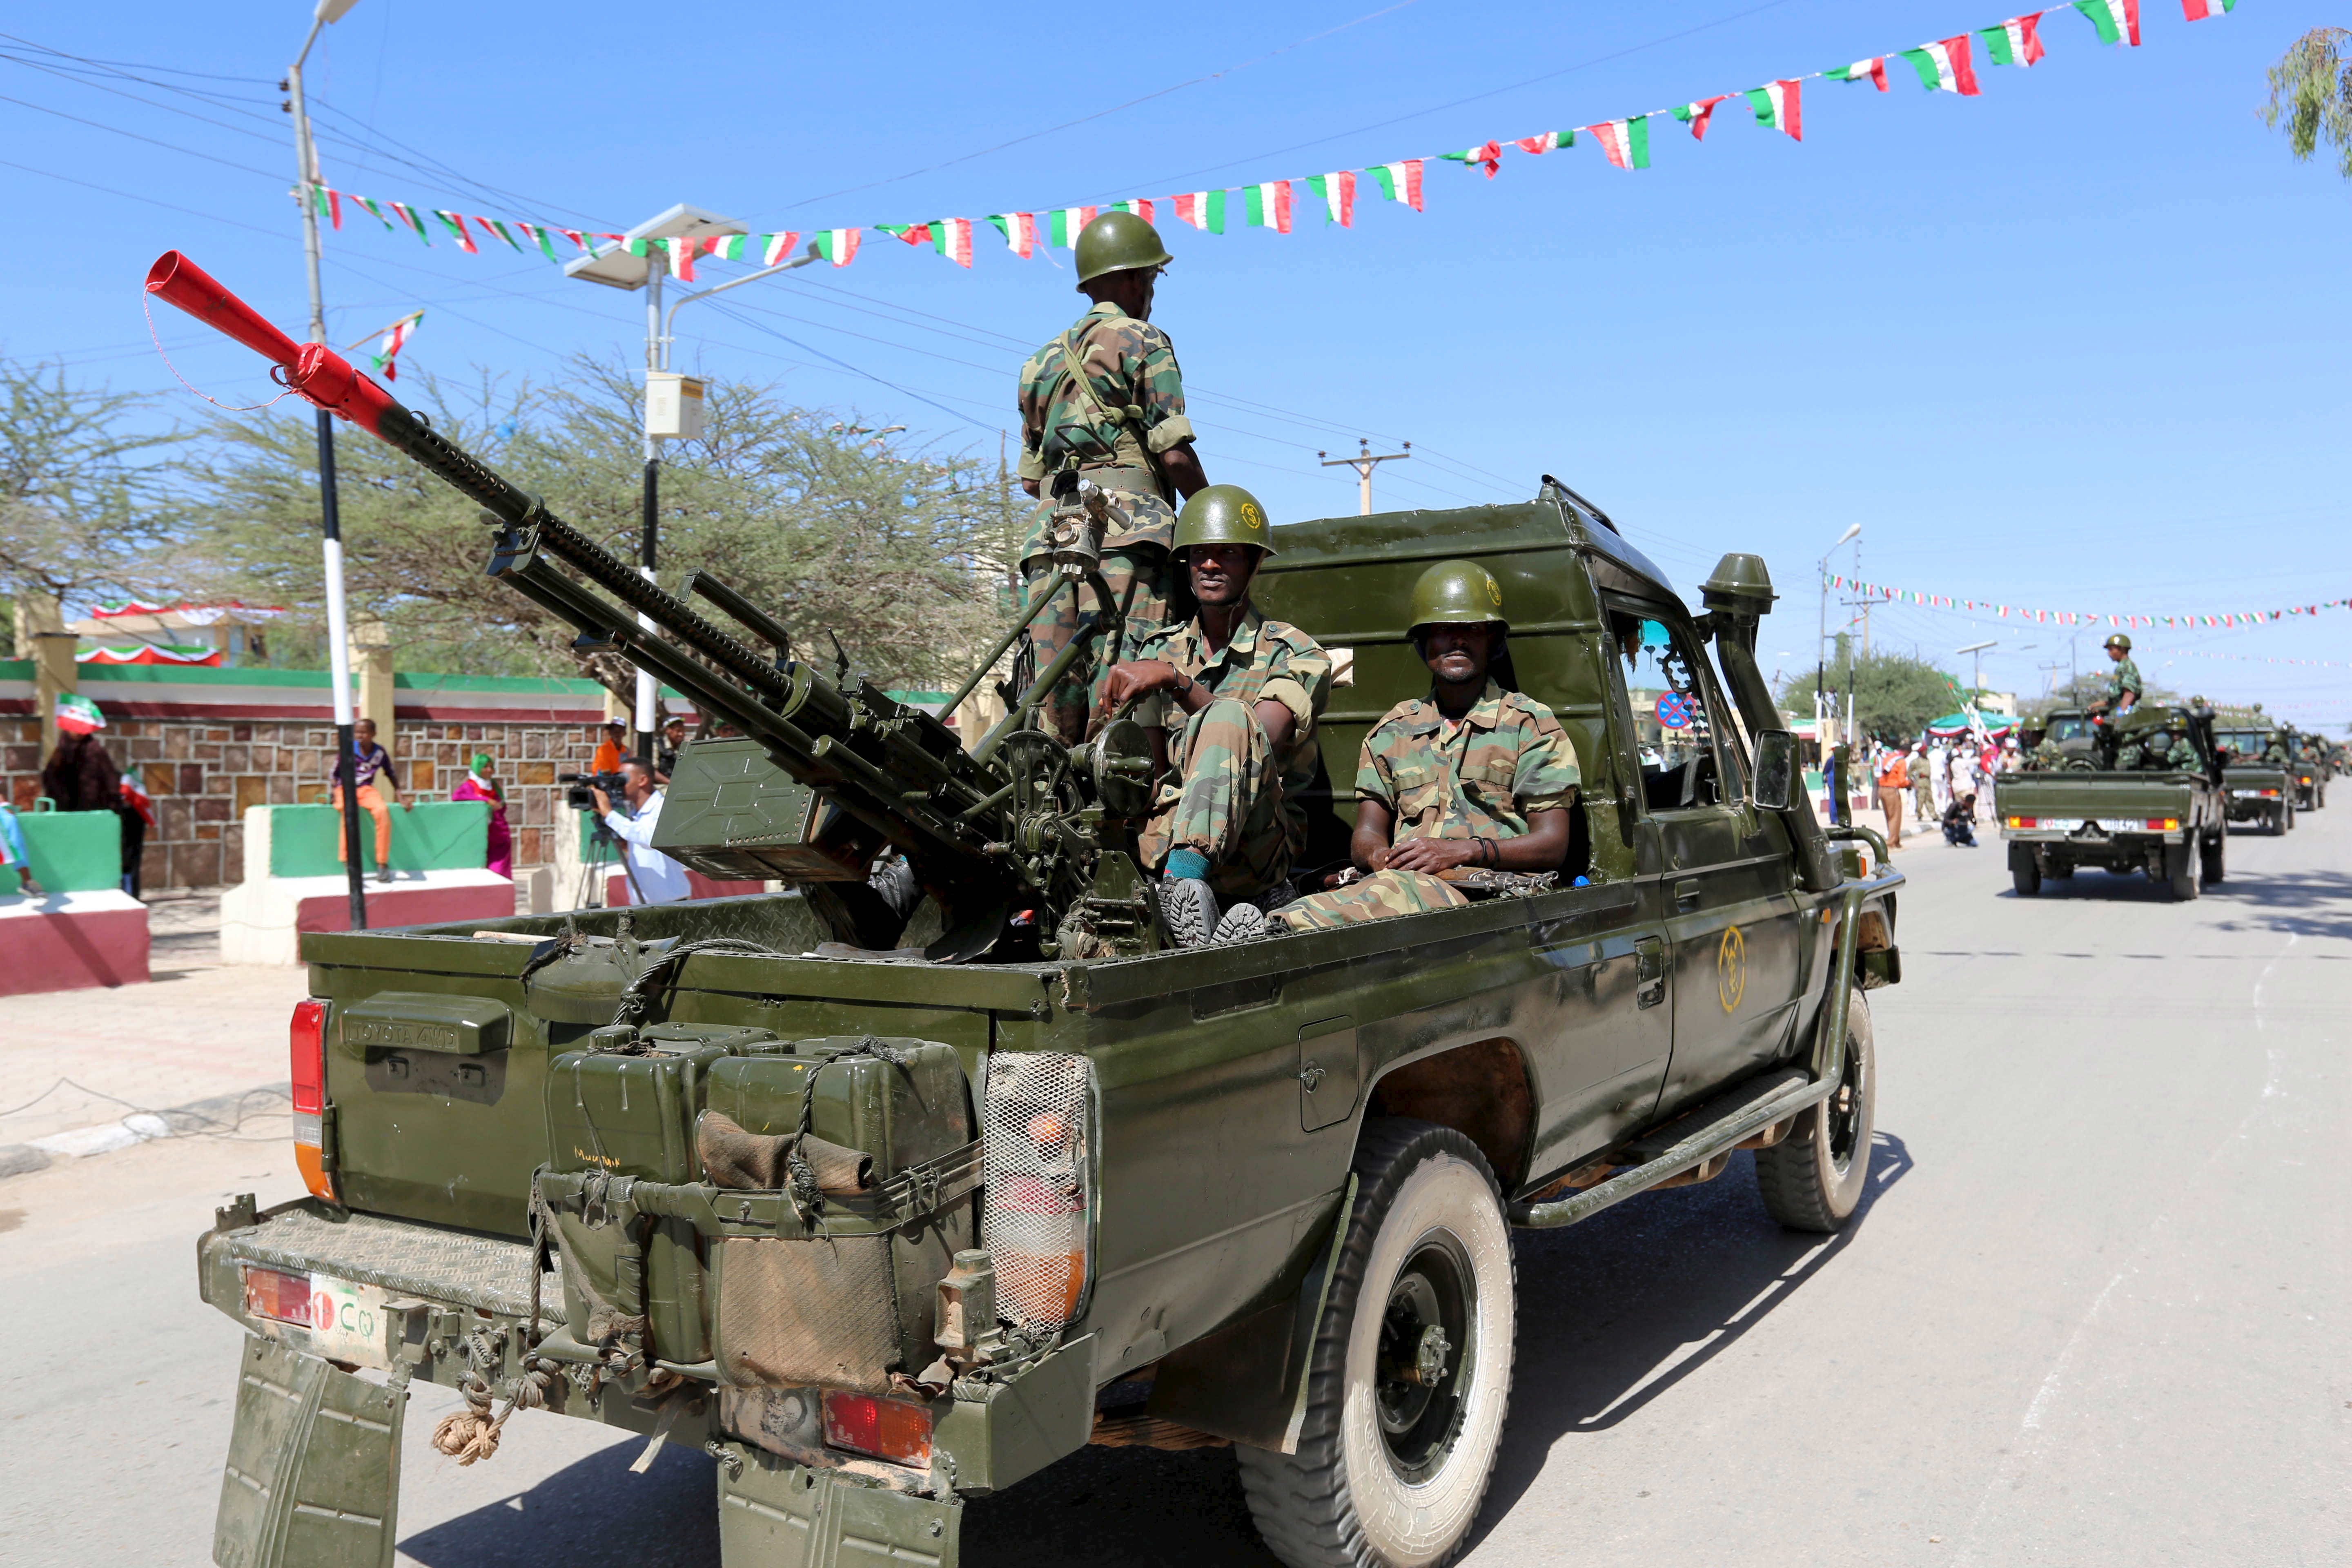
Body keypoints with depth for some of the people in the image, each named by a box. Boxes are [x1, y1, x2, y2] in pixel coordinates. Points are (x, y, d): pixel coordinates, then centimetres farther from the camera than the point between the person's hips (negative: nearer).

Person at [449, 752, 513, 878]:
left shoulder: (494, 785, 17)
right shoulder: (469, 786, -1)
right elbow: (456, 796, -23)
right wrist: (486, 800, -23)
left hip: (500, 837, 4)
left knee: (499, 873, -8)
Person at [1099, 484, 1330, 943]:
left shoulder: (1295, 653, 6)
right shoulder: (1160, 650, 19)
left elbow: (1261, 739, -15)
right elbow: (1151, 768, 10)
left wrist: (1175, 681, -26)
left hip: (1256, 847, -4)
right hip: (1164, 836, 4)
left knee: (1229, 718, -32)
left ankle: (1184, 880, -48)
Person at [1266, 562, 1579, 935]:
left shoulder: (1532, 724, 13)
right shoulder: (1392, 730, 23)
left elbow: (1553, 844, 5)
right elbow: (1366, 834, 19)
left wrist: (1460, 851, -12)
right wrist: (1380, 857, -9)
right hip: (1403, 881, 4)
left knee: (1398, 891, -40)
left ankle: (1273, 933, -59)